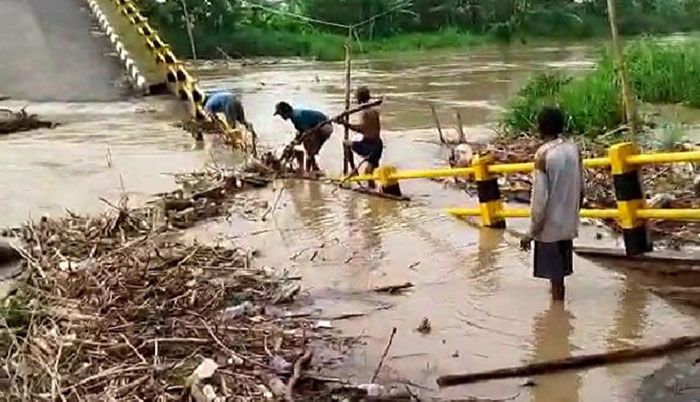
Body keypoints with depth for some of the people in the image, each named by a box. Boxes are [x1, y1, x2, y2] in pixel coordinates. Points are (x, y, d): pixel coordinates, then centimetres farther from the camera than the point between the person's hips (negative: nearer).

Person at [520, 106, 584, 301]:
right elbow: (580, 190, 8)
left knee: (555, 276, 5)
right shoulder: (573, 149, 0)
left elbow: (540, 198, -19)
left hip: (550, 226, -6)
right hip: (569, 224, 6)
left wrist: (532, 232, -11)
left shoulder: (542, 155, -19)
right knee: (560, 272, 19)